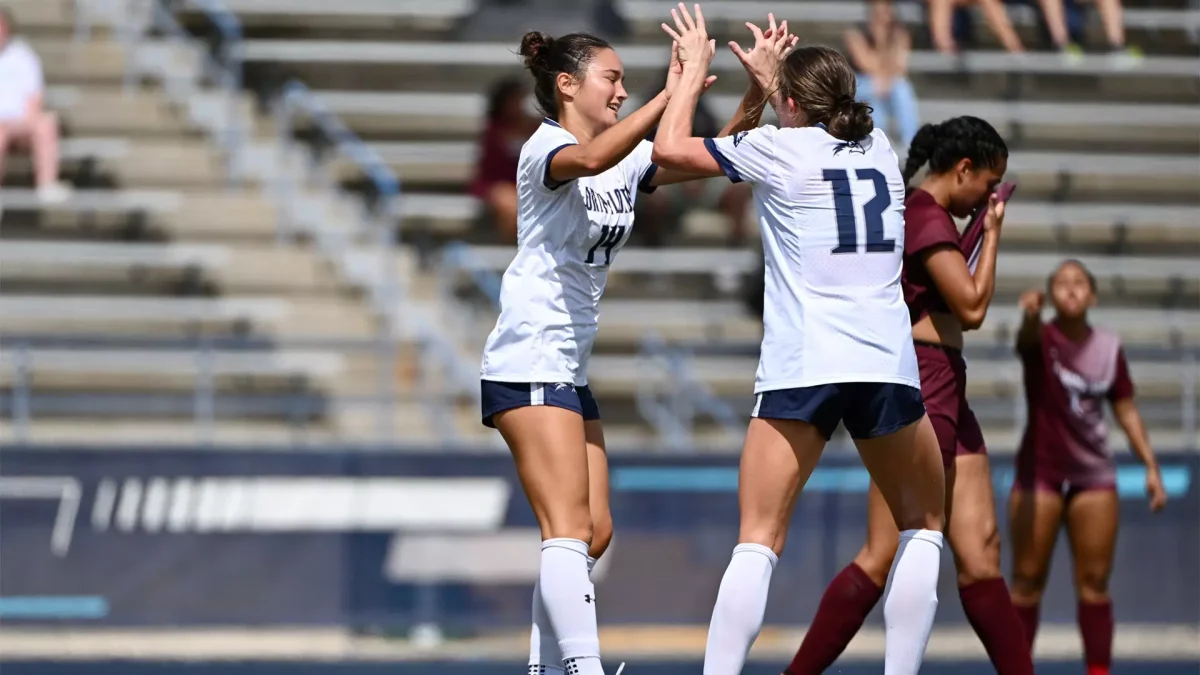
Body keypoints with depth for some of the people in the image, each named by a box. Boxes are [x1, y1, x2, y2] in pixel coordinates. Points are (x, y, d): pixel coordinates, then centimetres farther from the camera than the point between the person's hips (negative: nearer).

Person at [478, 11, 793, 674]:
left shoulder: (627, 159, 12)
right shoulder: (544, 149, -12)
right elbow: (592, 158, -35)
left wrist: (756, 97, -9)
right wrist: (670, 94, -36)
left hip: (570, 369, 9)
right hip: (528, 363, -9)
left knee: (594, 533, 8)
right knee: (570, 529, -18)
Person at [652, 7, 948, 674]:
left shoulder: (778, 148, 3)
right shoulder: (880, 148, 16)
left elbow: (670, 147, 13)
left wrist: (695, 69, 25)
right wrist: (772, 78, 48)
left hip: (801, 369, -3)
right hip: (889, 367, 3)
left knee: (758, 543, -3)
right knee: (924, 527, 19)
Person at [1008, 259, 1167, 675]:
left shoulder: (1109, 348, 2)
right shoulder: (1040, 340, -11)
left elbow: (1126, 410, 10)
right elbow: (1028, 338, -36)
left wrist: (1151, 467, 2)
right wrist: (1031, 315, -61)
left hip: (1094, 476, 3)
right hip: (1039, 473, -3)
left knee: (1094, 582, 2)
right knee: (1027, 579, -1)